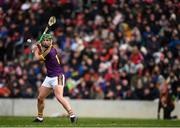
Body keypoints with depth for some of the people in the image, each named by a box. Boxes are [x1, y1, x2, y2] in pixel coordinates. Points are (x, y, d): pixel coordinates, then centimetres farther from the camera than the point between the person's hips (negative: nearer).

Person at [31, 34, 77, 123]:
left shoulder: (50, 51, -18)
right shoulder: (50, 49, 8)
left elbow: (38, 58, -6)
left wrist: (35, 50, 11)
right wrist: (38, 47, 12)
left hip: (57, 77, -10)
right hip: (49, 78, 10)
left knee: (59, 97, -27)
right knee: (40, 98, 11)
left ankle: (72, 115, -32)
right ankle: (39, 117, 25)